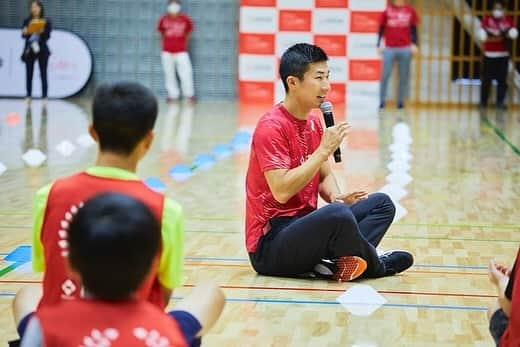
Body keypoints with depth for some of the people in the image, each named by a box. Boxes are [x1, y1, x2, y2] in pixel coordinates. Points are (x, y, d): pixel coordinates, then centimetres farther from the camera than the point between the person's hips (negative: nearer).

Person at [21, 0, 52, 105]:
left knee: (43, 74, -3)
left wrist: (42, 31, -24)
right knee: (29, 74, 1)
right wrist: (25, 32, -22)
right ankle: (29, 96, 6)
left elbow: (47, 36, -5)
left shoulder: (46, 21, 1)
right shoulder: (27, 21, 7)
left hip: (42, 50, -2)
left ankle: (45, 97, -1)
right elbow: (23, 35, 0)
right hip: (29, 50, 2)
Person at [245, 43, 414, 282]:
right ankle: (375, 266, -5)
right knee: (338, 215, -35)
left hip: (304, 226, 9)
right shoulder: (271, 127, -16)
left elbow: (325, 176, 16)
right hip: (269, 246, -9)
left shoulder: (314, 123, 11)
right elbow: (281, 191, -25)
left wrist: (336, 197, -8)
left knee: (381, 203, 5)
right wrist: (324, 150, -22)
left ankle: (333, 263, -18)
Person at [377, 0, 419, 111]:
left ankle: (400, 102, 9)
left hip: (405, 49, 1)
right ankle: (382, 102, 3)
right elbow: (381, 28, 7)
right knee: (385, 76, -3)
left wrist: (415, 44, 2)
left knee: (404, 76, 3)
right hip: (389, 48, -1)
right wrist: (379, 45, 2)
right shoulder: (387, 10, 3)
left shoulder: (410, 10, 6)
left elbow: (414, 29, 10)